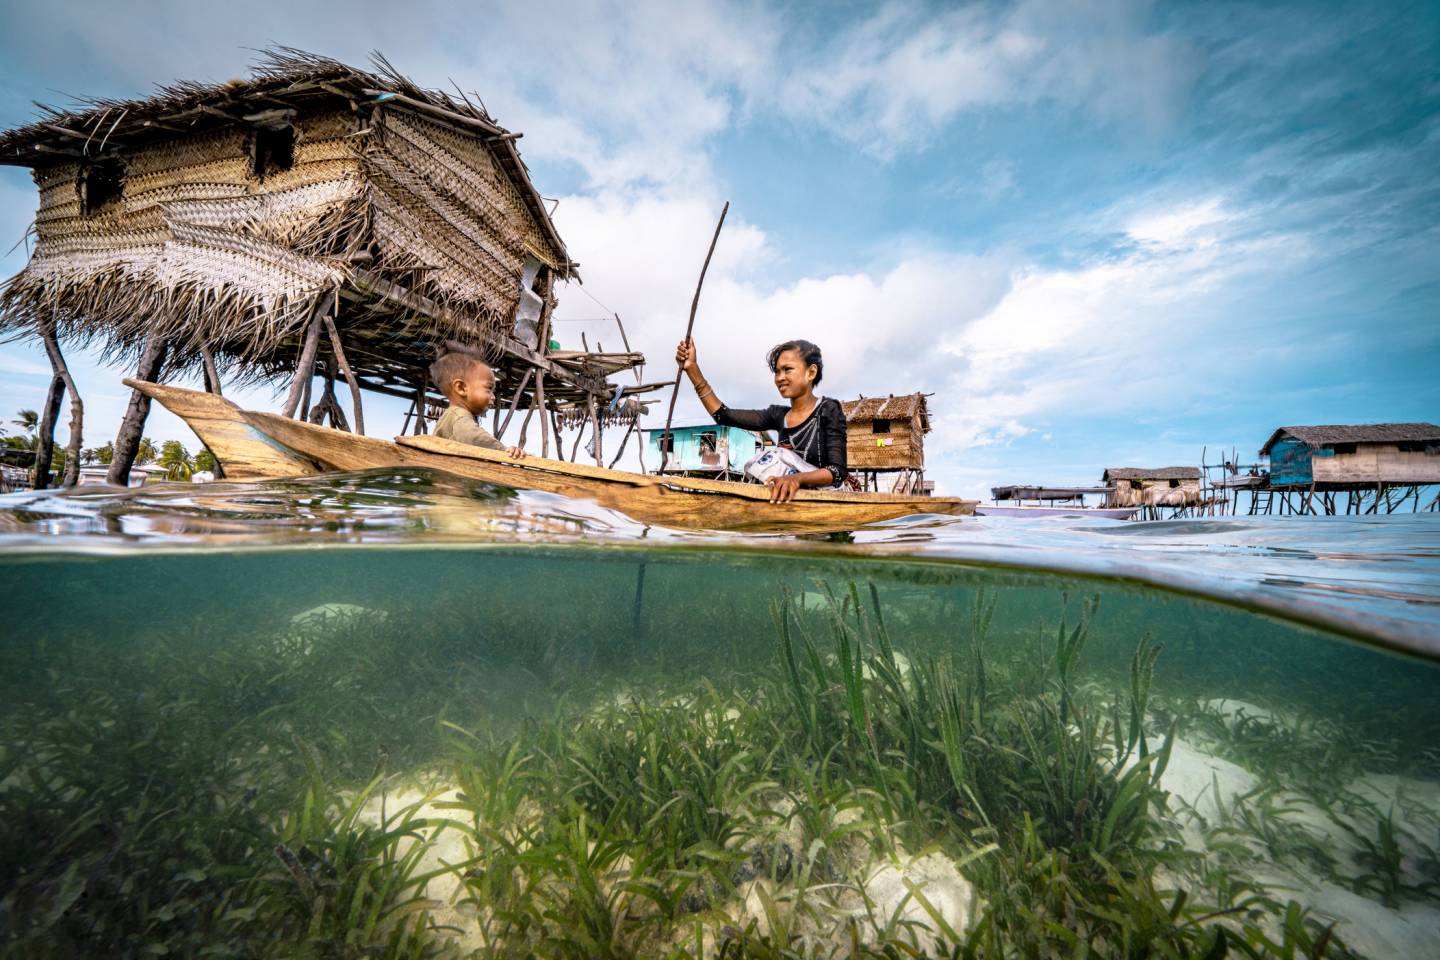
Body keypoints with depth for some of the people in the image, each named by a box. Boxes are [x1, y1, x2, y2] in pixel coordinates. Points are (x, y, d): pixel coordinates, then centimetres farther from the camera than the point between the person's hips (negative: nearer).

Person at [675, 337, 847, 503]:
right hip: (793, 499, 4)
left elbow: (838, 471, -15)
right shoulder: (778, 415, 10)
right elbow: (724, 416, 5)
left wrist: (797, 478, -34)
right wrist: (692, 368, 1)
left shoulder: (828, 409, -5)